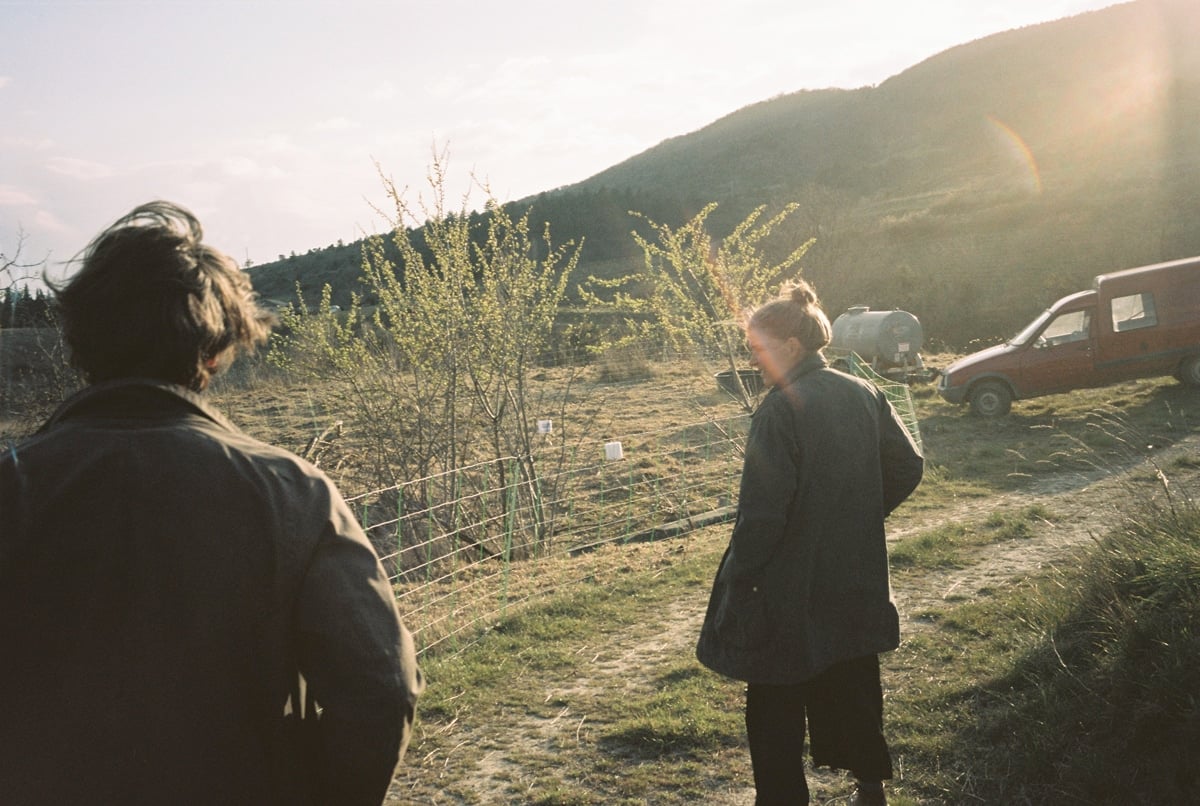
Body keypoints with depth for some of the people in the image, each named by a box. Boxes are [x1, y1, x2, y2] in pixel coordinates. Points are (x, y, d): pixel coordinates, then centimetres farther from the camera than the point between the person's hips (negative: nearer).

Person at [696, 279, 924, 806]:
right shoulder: (864, 395, 1)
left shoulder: (780, 411, -20)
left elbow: (762, 511, -22)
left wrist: (736, 580, -12)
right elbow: (908, 467, 8)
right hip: (857, 581, 7)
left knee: (776, 708, 7)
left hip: (789, 589, -7)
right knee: (854, 686, 23)